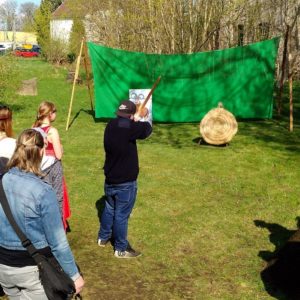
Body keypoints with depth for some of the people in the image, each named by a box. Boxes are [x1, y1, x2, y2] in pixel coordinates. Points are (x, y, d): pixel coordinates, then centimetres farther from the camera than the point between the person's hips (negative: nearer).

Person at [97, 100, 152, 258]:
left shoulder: (111, 125, -3)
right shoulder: (128, 128, -26)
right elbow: (147, 129, -15)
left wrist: (134, 122, 1)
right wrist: (139, 120, 3)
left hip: (110, 179, 8)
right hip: (125, 182, -8)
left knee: (109, 209, 25)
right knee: (121, 215, 5)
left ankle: (103, 237, 42)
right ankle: (121, 249, 18)